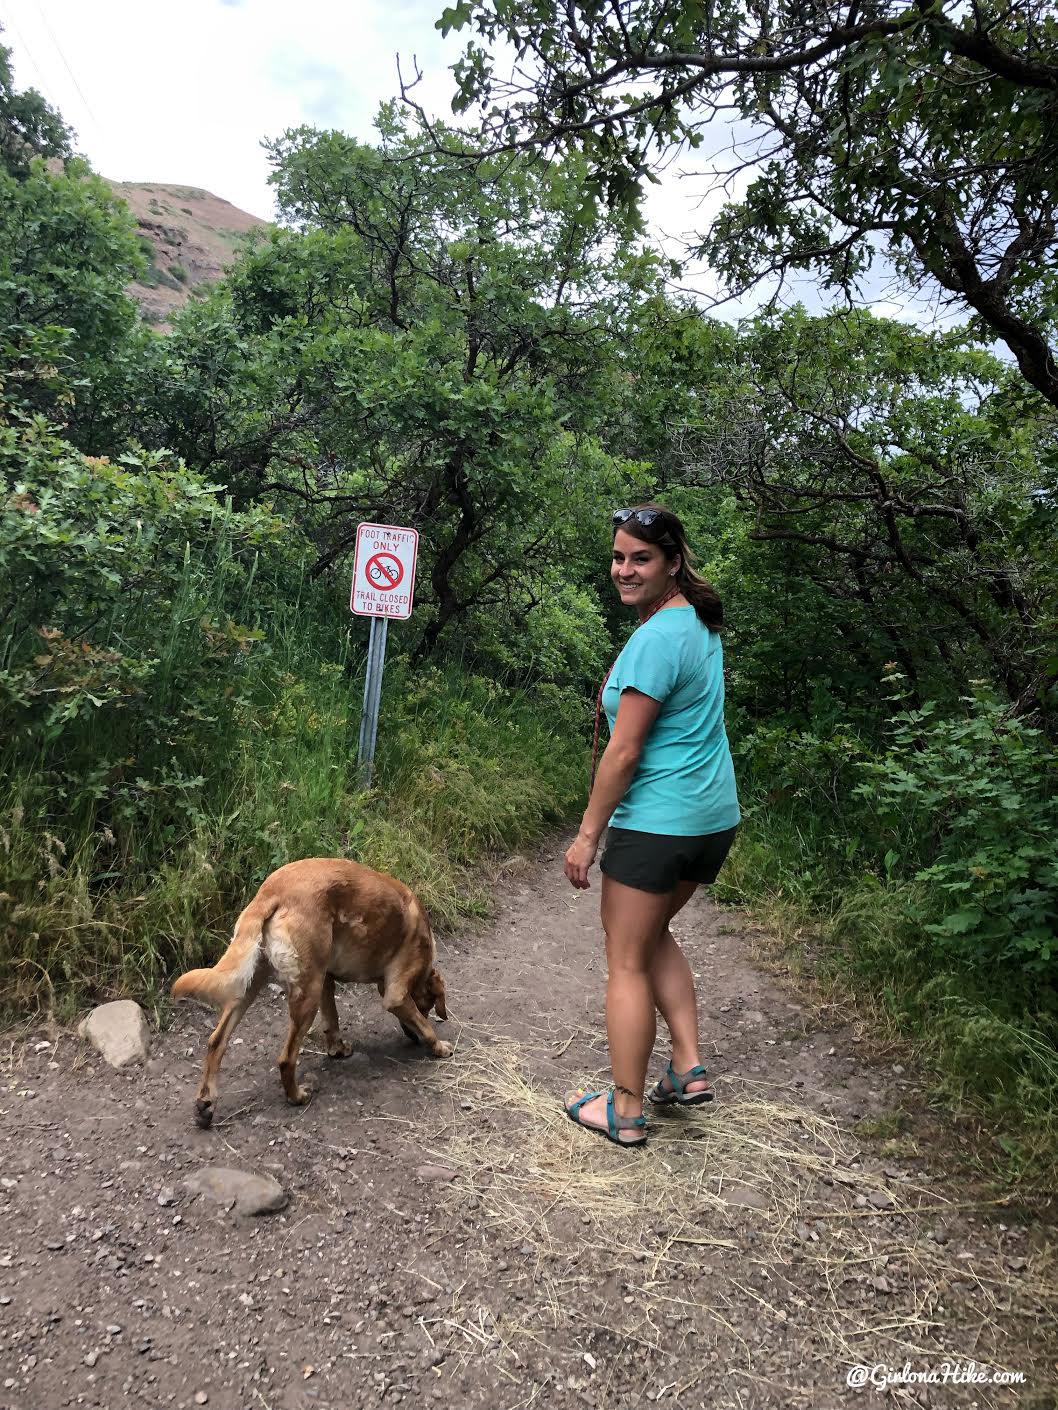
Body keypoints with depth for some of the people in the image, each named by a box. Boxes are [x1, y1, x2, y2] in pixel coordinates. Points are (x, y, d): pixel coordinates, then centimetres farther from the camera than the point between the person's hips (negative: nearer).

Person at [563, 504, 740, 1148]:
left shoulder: (656, 639, -20)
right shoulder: (700, 624, 10)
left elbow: (623, 753, -19)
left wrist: (588, 835, -12)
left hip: (657, 823, -10)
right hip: (714, 817, 10)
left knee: (626, 962, 5)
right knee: (654, 933, 27)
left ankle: (625, 1112, 18)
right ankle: (690, 1068, 28)